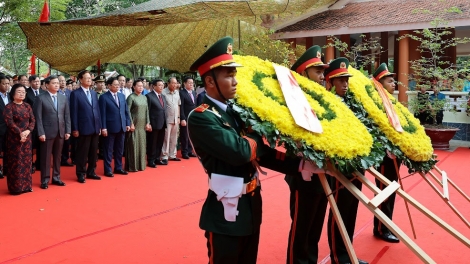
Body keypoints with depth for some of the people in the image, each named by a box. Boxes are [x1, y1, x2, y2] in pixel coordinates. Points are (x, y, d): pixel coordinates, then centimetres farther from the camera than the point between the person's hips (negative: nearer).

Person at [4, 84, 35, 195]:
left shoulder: (27, 106, 10)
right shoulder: (9, 107, -5)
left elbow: (33, 120, 4)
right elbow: (9, 122, -15)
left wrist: (28, 131, -13)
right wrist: (20, 133, -20)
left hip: (27, 137, 5)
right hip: (14, 138, -5)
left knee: (26, 161, 8)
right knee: (16, 162, -2)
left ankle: (26, 185, 17)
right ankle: (16, 187, 6)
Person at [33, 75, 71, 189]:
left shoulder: (63, 98, 8)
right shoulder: (41, 98, -4)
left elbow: (67, 115, 8)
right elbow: (38, 117, -7)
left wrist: (67, 131, 2)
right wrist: (41, 133, -13)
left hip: (60, 132, 4)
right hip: (47, 132, -4)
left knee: (58, 156, 11)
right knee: (46, 157, 3)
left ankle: (56, 177, 22)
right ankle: (45, 180, 11)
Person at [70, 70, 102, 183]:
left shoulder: (94, 93, 14)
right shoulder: (75, 93, -5)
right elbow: (74, 112, -8)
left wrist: (99, 126, 10)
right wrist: (75, 129, -11)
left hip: (95, 128, 6)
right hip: (83, 128, -6)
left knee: (93, 152, 12)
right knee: (82, 153, 3)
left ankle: (91, 172, 24)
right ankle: (81, 174, 13)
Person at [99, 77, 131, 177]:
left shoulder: (122, 96, 11)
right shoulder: (104, 97, -5)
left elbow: (126, 111, 13)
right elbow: (102, 113, -9)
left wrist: (128, 123, 7)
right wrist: (103, 127, -13)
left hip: (121, 127, 5)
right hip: (110, 127, -5)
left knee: (120, 149, 12)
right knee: (109, 150, 4)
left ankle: (118, 168, 23)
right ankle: (108, 170, 11)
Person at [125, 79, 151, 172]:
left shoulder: (144, 97, 11)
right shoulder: (131, 97, -6)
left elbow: (147, 111, 12)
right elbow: (128, 111, -11)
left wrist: (148, 123, 5)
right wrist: (131, 123, -16)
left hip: (142, 125, 6)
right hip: (134, 125, -6)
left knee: (142, 144, 9)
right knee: (133, 145, -2)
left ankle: (141, 164, 18)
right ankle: (132, 166, 5)